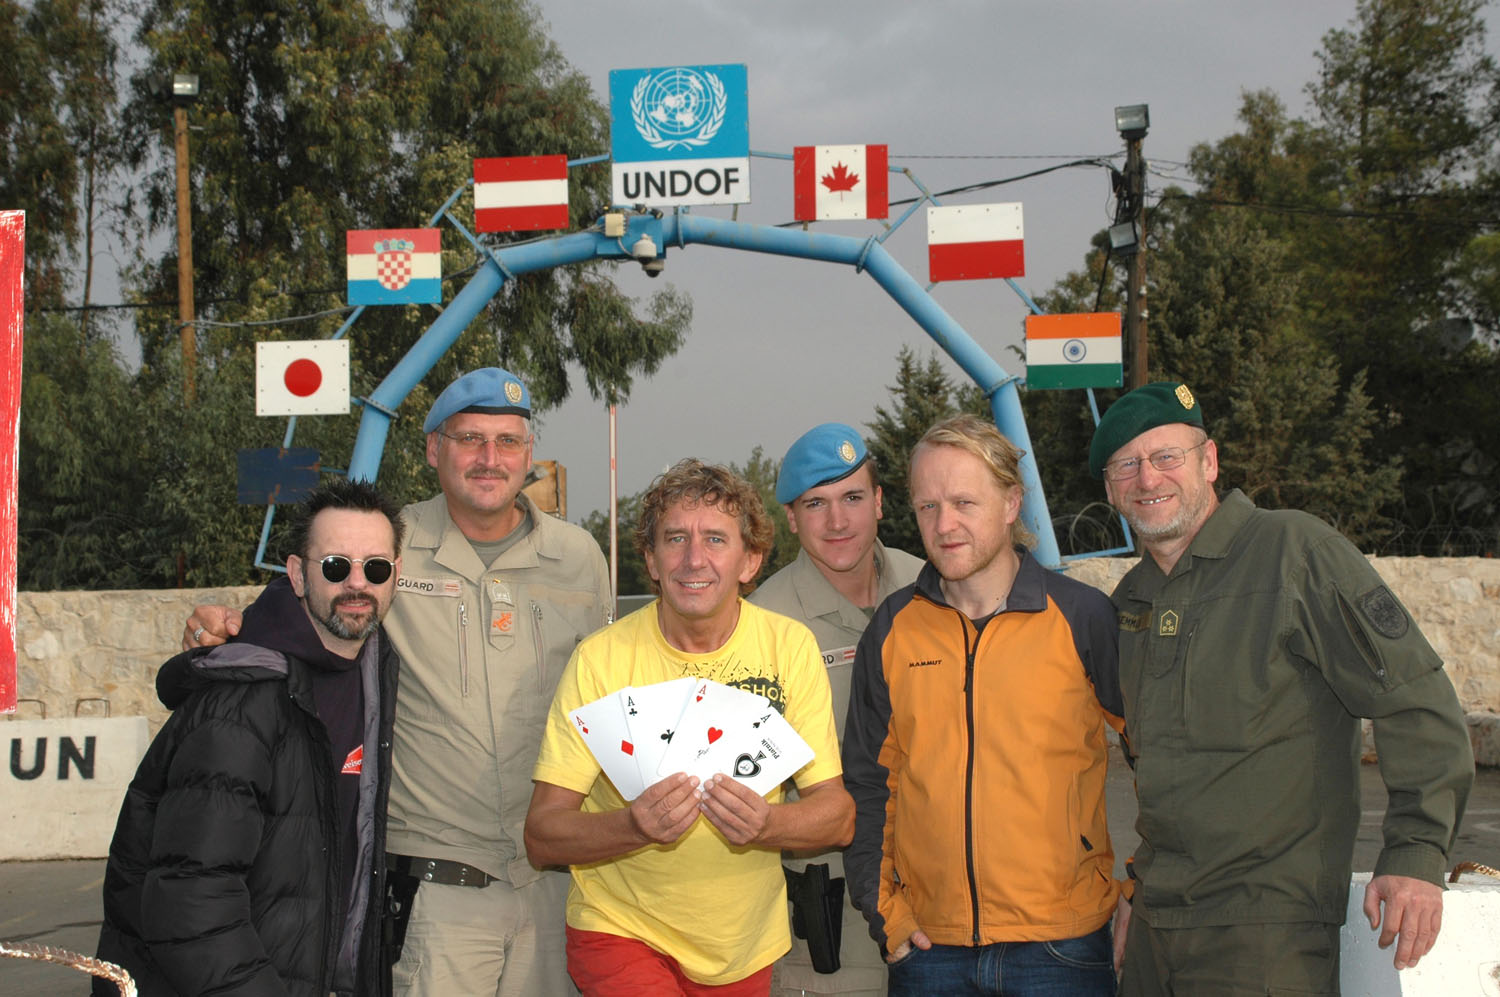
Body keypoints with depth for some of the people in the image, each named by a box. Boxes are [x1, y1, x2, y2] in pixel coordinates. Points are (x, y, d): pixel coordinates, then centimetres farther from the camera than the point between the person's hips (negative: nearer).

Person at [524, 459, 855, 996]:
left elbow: (838, 815, -6)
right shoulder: (601, 659, -12)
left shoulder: (789, 645, -6)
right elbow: (541, 835, -13)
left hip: (744, 950, 2)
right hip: (621, 930, -2)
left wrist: (767, 824, -27)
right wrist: (636, 826, -32)